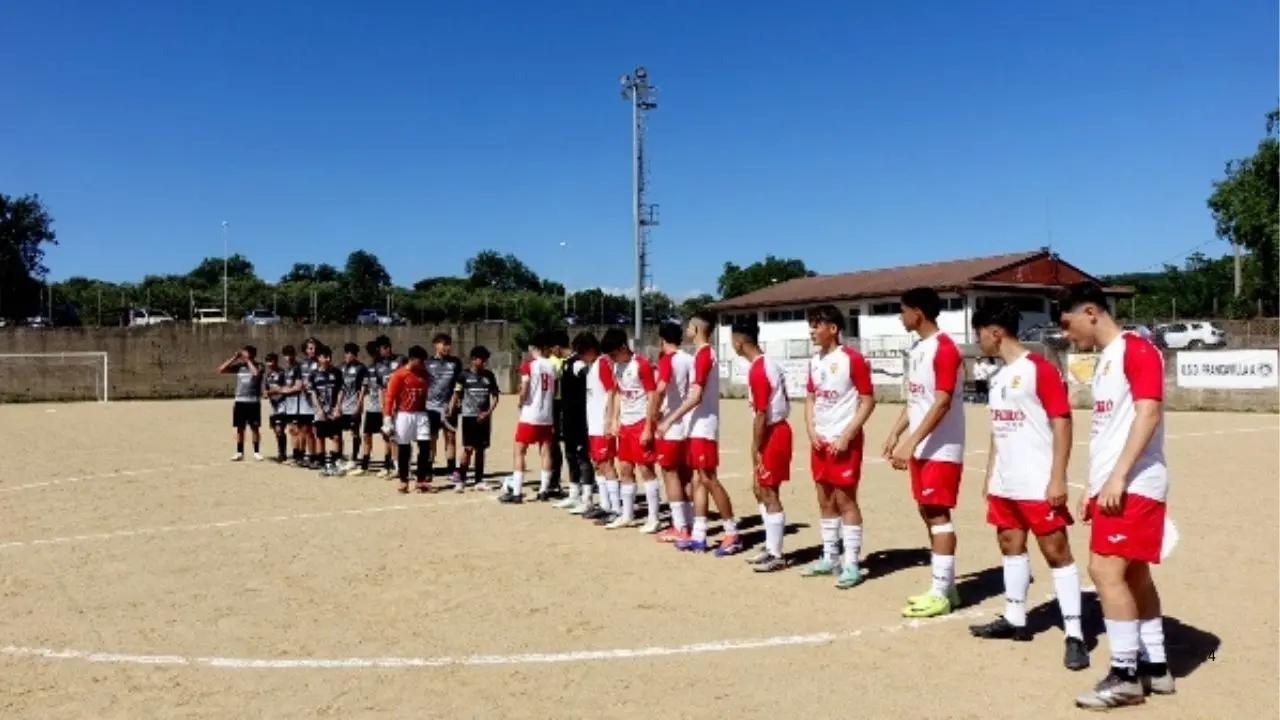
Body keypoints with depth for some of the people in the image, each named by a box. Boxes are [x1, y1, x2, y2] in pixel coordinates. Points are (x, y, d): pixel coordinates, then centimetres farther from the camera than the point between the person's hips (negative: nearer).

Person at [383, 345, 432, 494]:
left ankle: (421, 481, 4)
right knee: (403, 449, 4)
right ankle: (403, 481, 15)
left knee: (425, 447, -3)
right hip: (403, 415, -4)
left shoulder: (425, 375, 8)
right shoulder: (398, 375, -9)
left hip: (420, 414, 4)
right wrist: (387, 418, -14)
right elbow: (389, 397, -10)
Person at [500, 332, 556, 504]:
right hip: (547, 416, 5)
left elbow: (524, 388, -16)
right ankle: (543, 490, 14)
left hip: (530, 415, -5)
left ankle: (516, 492, -3)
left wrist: (521, 402, 1)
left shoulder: (528, 364, -8)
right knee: (545, 452, 10)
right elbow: (553, 393, 10)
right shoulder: (551, 367, 7)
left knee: (519, 452, 1)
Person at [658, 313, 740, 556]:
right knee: (698, 479, 8)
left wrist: (669, 421, -20)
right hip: (698, 426, 10)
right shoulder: (704, 353, 15)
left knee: (709, 479, -7)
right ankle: (698, 536, 10)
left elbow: (696, 396, -21)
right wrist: (675, 419, 18)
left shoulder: (703, 354, -15)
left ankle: (733, 534, 0)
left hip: (703, 427, -10)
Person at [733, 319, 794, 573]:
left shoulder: (757, 371, -19)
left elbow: (760, 414, -21)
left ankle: (776, 556, 6)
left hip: (771, 435, -10)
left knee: (769, 494, -2)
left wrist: (755, 449, -15)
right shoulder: (769, 363, 11)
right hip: (777, 429, 10)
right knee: (760, 490, 17)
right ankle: (771, 547, 24)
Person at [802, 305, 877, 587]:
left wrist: (846, 436, -16)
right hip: (820, 441, 7)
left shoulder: (852, 359, -12)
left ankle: (852, 564, 5)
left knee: (845, 500, -3)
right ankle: (829, 558, 24)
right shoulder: (815, 361, 11)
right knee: (825, 500, 13)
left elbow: (868, 401, -12)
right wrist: (811, 431, 2)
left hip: (844, 441, -7)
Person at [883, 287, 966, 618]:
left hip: (941, 449, -9)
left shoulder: (945, 349, -16)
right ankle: (945, 587, 21)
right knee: (928, 514, 12)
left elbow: (942, 403, -22)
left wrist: (910, 442, -25)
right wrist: (896, 433, 14)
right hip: (922, 448, 9)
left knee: (938, 515, -5)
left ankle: (940, 594, 2)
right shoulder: (917, 348, 13)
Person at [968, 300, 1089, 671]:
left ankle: (1074, 634, 3)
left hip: (1038, 484, -9)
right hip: (1005, 483, 9)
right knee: (1010, 545, 15)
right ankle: (1014, 620, 28)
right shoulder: (998, 376, 13)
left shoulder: (1040, 369, -12)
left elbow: (1062, 424, -15)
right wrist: (990, 474, 18)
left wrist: (1058, 478, -19)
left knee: (1056, 551, -3)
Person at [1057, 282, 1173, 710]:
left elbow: (1149, 413, -20)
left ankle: (1125, 677, -3)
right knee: (1133, 575, 13)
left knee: (1106, 570, -11)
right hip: (1114, 487, 10)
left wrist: (1118, 476, -24)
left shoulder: (1137, 350, -11)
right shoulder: (1105, 360, 18)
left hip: (1133, 486, -10)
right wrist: (1095, 486, 18)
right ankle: (1155, 667, 23)